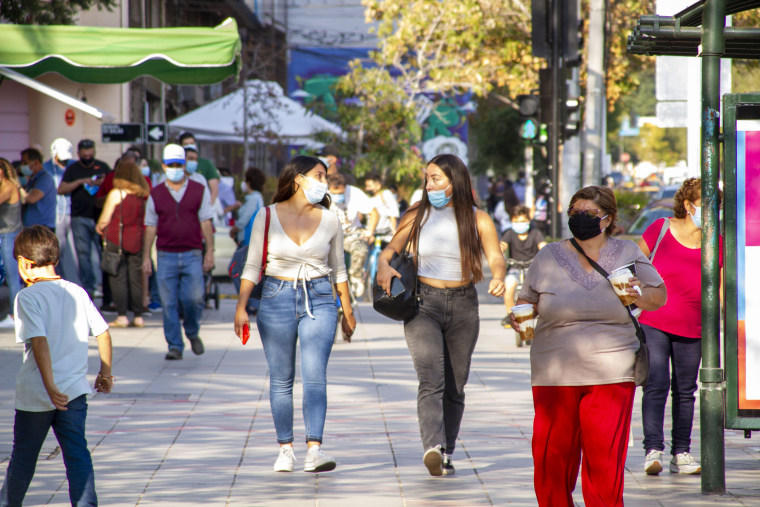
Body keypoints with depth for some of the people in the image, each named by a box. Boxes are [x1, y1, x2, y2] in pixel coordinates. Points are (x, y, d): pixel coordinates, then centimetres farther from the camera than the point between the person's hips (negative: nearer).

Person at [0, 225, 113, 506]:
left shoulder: (27, 298, -11)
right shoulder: (77, 292, 5)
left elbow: (40, 342, -21)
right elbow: (103, 333, 8)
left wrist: (50, 387, -26)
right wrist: (105, 373, 21)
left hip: (35, 394, -3)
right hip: (75, 388, 3)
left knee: (24, 455, 13)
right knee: (77, 453, 2)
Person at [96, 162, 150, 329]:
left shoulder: (116, 193, -9)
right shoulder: (143, 195, 3)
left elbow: (105, 219, -6)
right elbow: (147, 220, 10)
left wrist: (99, 227, 16)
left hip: (117, 239, -4)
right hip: (137, 240, 4)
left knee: (118, 277, 1)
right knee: (136, 278, 9)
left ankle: (122, 316, -3)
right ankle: (138, 316, 9)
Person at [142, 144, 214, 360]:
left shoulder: (199, 191, 7)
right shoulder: (156, 194, 8)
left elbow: (206, 222, 6)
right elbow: (150, 227, 9)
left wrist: (210, 251, 1)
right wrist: (146, 256, 5)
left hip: (192, 255, -1)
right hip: (166, 255, 1)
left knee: (193, 298, -9)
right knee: (169, 303, -2)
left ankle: (192, 332, 19)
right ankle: (175, 346, 6)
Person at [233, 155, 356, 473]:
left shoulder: (329, 221, 5)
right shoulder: (267, 218, 0)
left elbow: (338, 269, 15)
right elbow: (252, 266, 3)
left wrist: (348, 311, 17)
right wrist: (241, 307, -6)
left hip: (320, 300, 0)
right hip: (277, 298, 0)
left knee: (315, 376, -12)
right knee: (281, 380, 4)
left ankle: (314, 450, -19)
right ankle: (285, 448, 14)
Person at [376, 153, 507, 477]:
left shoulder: (478, 220, 0)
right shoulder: (418, 215, 3)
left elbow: (495, 258, -11)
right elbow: (391, 248, 4)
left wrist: (498, 278, -34)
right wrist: (384, 265, -19)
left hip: (463, 305, 1)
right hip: (423, 304, -1)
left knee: (455, 386, 8)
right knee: (431, 379, -19)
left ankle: (446, 454, 21)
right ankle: (433, 447, -36)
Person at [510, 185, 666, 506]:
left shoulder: (627, 254, 7)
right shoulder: (550, 257, 8)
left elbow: (660, 296, 12)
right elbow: (527, 300, 16)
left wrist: (640, 295, -10)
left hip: (611, 374, -1)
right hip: (555, 375, 1)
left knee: (605, 461, -8)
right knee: (551, 459, 2)